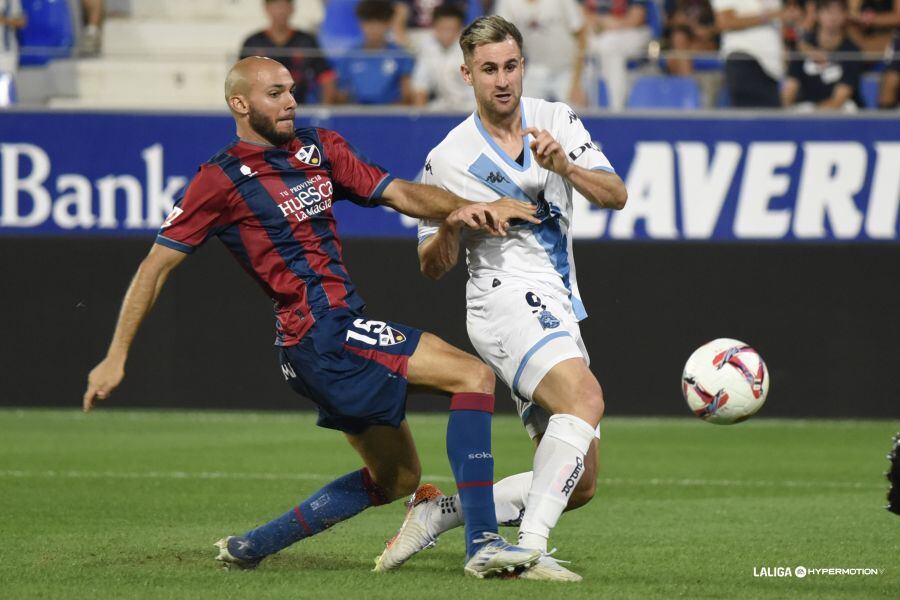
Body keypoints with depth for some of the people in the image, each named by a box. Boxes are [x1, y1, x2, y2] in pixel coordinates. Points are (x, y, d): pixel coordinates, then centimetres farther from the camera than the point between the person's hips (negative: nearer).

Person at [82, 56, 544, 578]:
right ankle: (483, 543, -26)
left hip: (344, 329, 9)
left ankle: (251, 547, 21)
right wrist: (116, 358, -5)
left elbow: (399, 193, 10)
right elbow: (157, 266, -3)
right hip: (320, 334, -9)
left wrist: (460, 208, -10)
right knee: (473, 374, -16)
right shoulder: (222, 179, -6)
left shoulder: (319, 148, 14)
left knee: (396, 476, 17)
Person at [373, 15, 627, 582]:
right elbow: (433, 266, 6)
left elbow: (616, 196, 0)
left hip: (558, 312, 6)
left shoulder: (558, 120, 9)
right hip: (508, 297, -6)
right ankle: (529, 549, -39)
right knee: (585, 398, -34)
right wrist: (449, 225, -16)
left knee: (580, 484, 3)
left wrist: (564, 166, -18)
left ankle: (439, 511, 11)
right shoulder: (449, 158, 0)